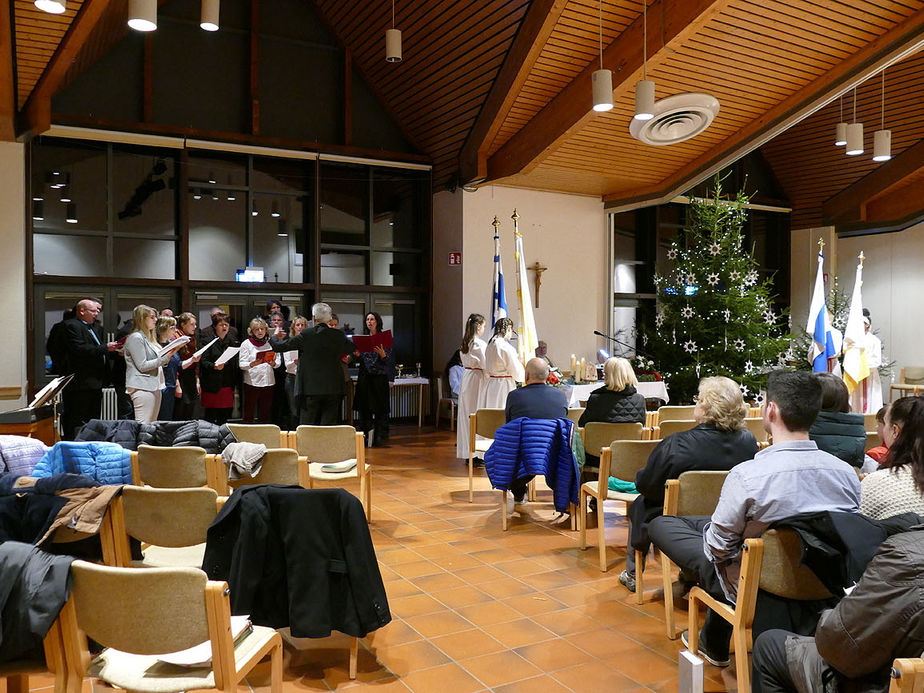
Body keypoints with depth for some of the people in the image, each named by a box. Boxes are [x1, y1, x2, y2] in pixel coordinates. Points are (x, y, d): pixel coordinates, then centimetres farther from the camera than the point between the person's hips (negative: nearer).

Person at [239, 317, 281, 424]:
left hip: (268, 382, 3)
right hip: (251, 382, -3)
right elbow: (241, 364, -6)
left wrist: (273, 364, -14)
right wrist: (251, 364, -25)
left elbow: (278, 361, 8)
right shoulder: (246, 344, 2)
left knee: (265, 414, 9)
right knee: (249, 414, 0)